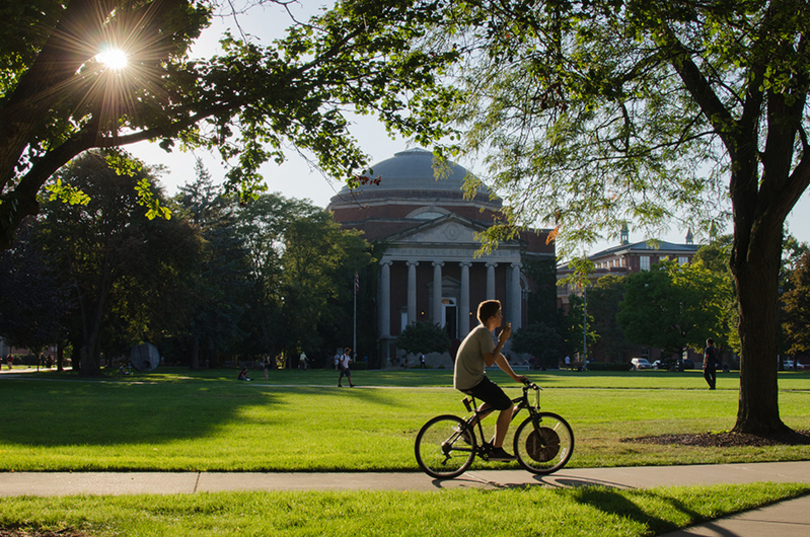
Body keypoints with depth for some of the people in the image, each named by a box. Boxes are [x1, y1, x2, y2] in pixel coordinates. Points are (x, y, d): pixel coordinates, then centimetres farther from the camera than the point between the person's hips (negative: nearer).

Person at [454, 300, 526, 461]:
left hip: (464, 381, 10)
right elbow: (490, 360, -21)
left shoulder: (482, 331, 17)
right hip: (473, 381, -10)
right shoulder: (484, 333, -14)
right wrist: (502, 340, -12)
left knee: (496, 400, 29)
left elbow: (498, 357, 22)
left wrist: (514, 376, 21)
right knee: (508, 406, -3)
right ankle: (496, 450, 0)